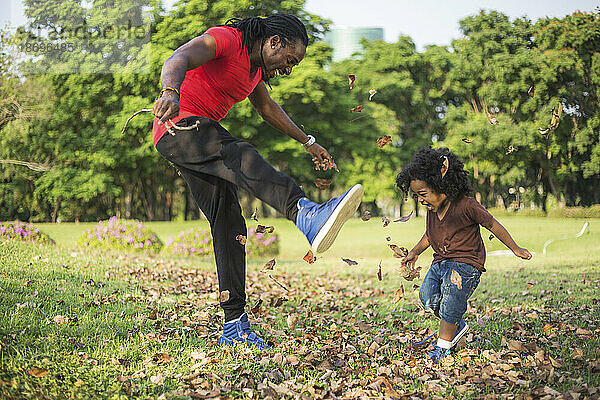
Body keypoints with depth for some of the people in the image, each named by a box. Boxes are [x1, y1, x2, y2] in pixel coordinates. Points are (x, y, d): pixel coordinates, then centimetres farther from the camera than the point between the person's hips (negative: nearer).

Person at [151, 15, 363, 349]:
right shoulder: (227, 39, -11)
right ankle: (309, 215, -61)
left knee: (229, 226, 1)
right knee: (242, 157, -36)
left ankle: (235, 328, 2)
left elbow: (268, 107, 34)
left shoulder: (256, 66, 18)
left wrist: (308, 142, 38)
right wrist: (170, 92, -50)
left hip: (200, 140, 10)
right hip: (179, 126, -10)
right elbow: (178, 60, -28)